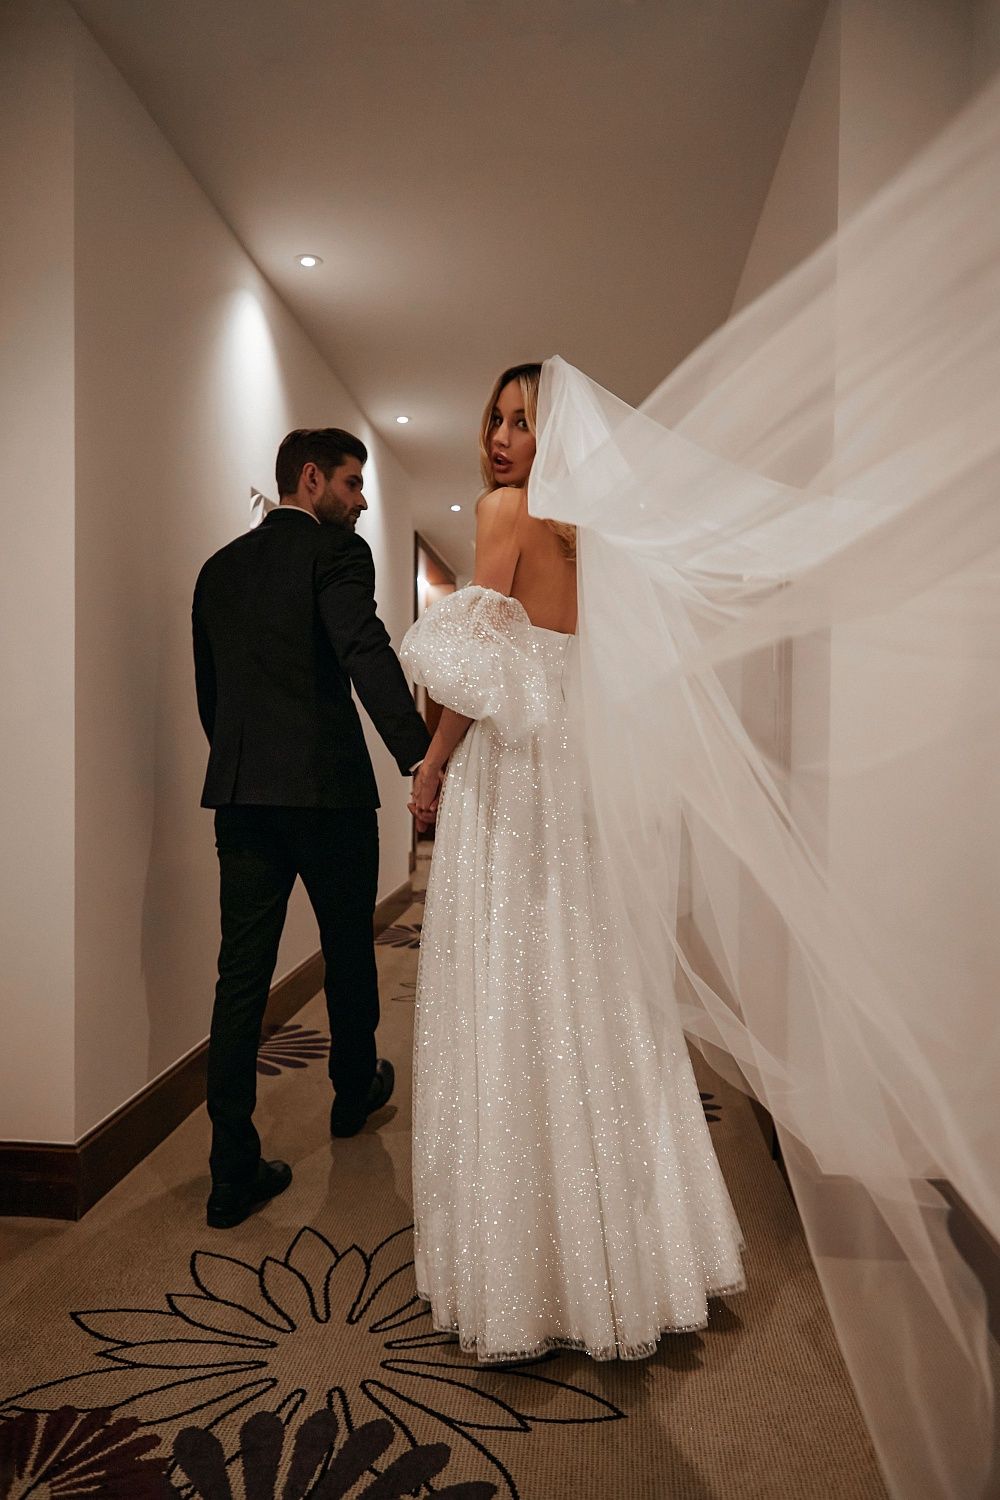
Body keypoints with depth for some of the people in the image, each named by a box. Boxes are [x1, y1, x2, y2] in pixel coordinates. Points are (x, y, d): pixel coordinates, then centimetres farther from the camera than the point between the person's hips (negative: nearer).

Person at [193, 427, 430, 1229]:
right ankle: (355, 1090, 38)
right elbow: (368, 655, -21)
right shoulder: (336, 551, -5)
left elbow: (209, 688, 18)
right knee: (348, 951, 16)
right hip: (327, 785, -5)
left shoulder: (220, 567, 16)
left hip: (240, 792, 5)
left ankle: (234, 1169, 7)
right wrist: (421, 756, -28)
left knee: (242, 973, 4)